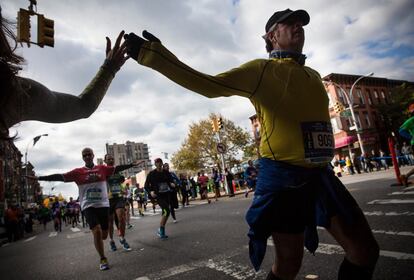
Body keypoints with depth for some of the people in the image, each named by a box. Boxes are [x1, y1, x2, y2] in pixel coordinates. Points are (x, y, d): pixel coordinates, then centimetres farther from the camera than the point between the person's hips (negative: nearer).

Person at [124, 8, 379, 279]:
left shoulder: (313, 75, 18)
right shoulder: (262, 69, -4)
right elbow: (209, 85, -12)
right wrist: (153, 54, -16)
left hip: (321, 175, 7)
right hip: (284, 177, -7)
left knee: (365, 250, 10)